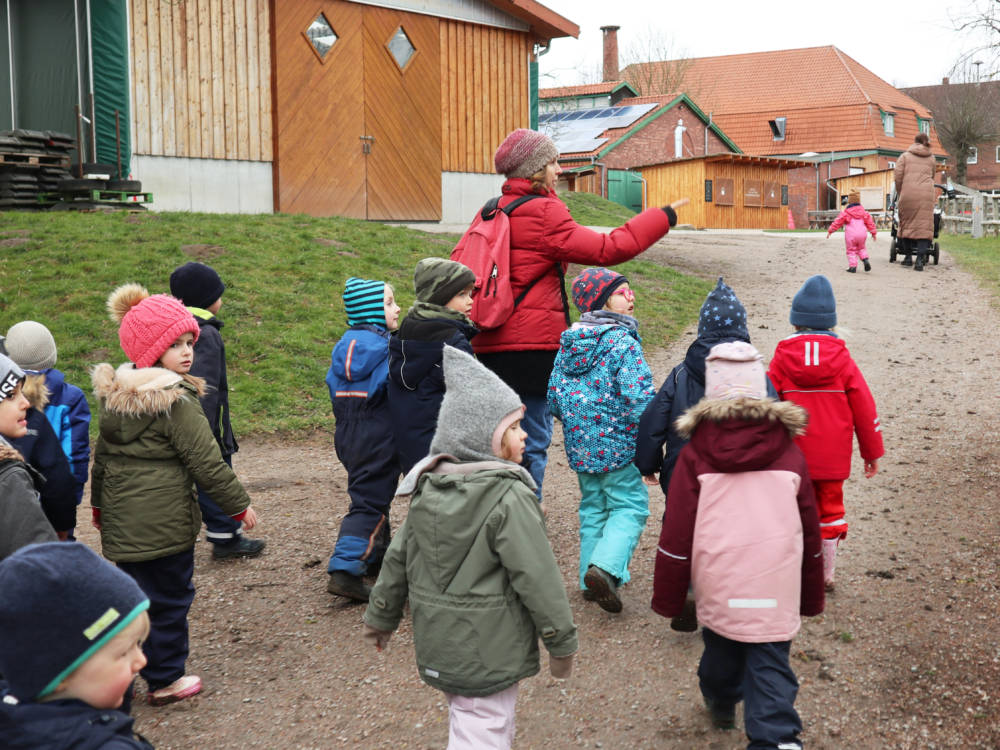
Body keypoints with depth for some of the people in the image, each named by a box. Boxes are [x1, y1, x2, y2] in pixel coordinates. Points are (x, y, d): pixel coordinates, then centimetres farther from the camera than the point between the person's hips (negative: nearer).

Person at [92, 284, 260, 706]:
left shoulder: (114, 395, 7)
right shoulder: (175, 400, -18)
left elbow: (102, 456, 17)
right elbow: (206, 462, -16)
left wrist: (99, 504, 29)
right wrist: (239, 505, -6)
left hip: (119, 519, 8)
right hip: (164, 523, -8)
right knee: (169, 598, 7)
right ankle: (165, 680, 18)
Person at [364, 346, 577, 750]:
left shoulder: (427, 488, 1)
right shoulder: (510, 498, -21)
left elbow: (397, 557, 9)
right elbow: (538, 579, -18)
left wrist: (381, 618, 22)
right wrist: (562, 644, -7)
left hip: (436, 648, 8)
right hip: (489, 653, -8)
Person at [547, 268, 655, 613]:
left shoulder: (568, 343, 7)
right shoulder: (623, 341, -14)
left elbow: (554, 399, 10)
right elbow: (639, 396, -21)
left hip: (581, 446, 7)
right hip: (618, 444, -6)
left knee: (592, 507, 18)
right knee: (629, 506, 4)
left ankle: (591, 579, 20)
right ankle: (605, 568, -15)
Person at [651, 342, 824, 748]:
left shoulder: (696, 454, -5)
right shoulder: (788, 451, 2)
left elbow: (677, 532, -4)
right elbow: (809, 529, 9)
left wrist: (667, 597, 5)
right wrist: (812, 595, 20)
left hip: (718, 580, 1)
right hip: (775, 585, 0)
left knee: (721, 641, 24)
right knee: (770, 662, 2)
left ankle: (721, 703, 47)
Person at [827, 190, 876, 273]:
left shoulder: (846, 212, -3)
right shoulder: (863, 211, 10)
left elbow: (838, 222, -2)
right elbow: (870, 222, 12)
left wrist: (830, 231, 5)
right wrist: (873, 233, 20)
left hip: (851, 235, -4)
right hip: (862, 234, 4)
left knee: (851, 250, 8)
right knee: (861, 248, 25)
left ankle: (853, 266, 1)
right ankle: (865, 260, 3)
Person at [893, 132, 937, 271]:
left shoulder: (905, 156, 10)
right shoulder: (931, 158, 17)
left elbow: (897, 176, 1)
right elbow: (932, 177, 22)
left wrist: (899, 193, 12)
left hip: (908, 193, -1)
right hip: (926, 195, 1)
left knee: (906, 224, 12)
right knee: (924, 226, -2)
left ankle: (908, 257, 15)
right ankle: (920, 260, -13)